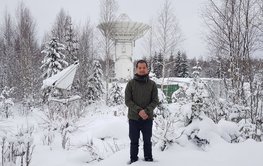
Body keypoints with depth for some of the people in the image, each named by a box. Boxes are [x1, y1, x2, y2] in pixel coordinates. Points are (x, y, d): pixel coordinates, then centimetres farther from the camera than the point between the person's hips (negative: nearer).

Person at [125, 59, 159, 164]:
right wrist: (139, 110, -19)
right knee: (134, 141, 9)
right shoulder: (130, 83, -3)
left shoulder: (152, 84, 0)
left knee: (147, 141, 12)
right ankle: (133, 160, 21)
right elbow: (128, 101, -7)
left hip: (148, 118, 1)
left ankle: (149, 159, 25)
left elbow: (155, 101, -2)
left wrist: (146, 111, -18)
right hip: (134, 118, -1)